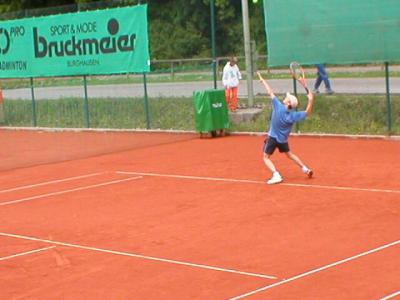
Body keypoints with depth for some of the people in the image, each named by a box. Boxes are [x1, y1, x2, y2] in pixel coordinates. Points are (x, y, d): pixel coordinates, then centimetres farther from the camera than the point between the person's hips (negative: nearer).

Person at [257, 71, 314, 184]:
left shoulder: (278, 106, -24)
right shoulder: (293, 115, -17)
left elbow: (270, 92, -17)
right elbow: (307, 113, -8)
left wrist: (262, 80, -8)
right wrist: (310, 101, -22)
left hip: (273, 137, -4)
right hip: (283, 139, 4)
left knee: (266, 157, 4)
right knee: (289, 154, 27)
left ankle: (276, 175, -15)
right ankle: (305, 169, 31)